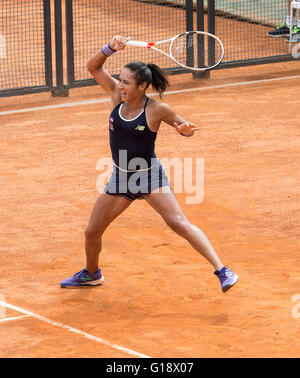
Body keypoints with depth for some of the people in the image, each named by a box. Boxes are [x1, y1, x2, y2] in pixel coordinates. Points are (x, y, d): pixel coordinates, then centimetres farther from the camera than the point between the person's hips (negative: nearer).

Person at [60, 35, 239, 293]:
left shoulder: (156, 109, -17)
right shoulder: (117, 94, -6)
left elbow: (185, 128, -3)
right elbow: (94, 67, -2)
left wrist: (186, 129, -27)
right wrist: (111, 48, -20)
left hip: (150, 176, -5)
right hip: (120, 178, 5)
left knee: (180, 224, -20)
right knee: (92, 233, 12)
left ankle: (222, 271, -18)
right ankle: (91, 274, 42)